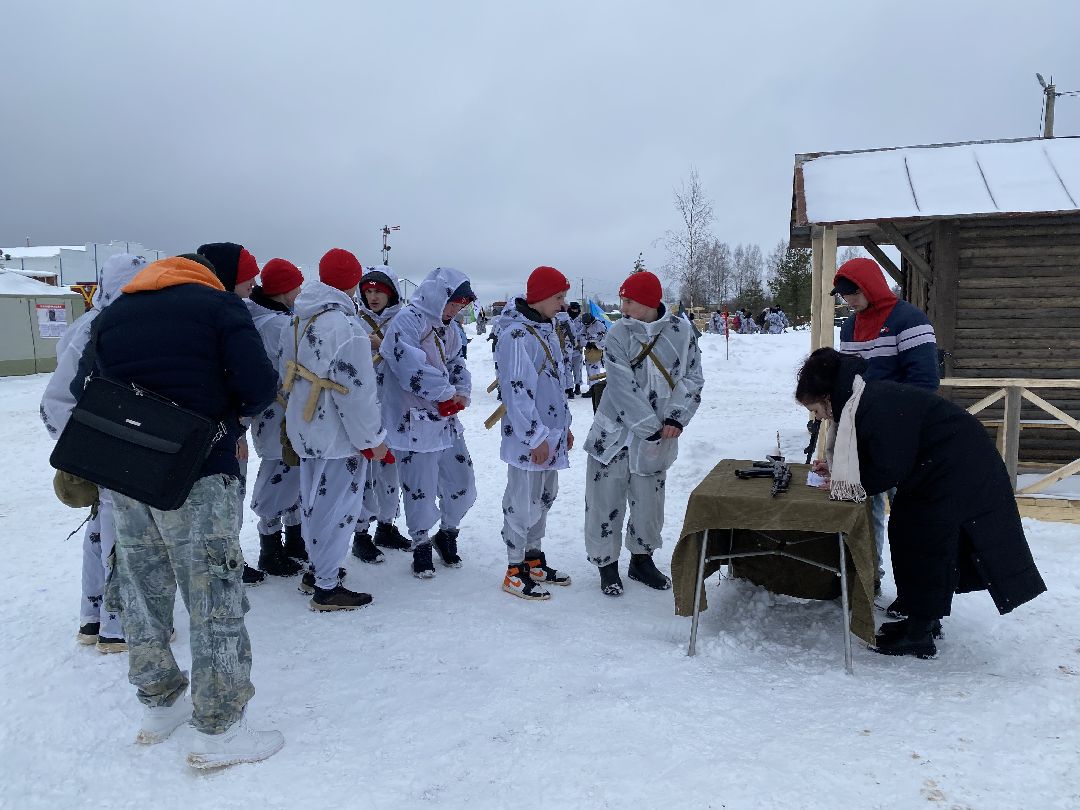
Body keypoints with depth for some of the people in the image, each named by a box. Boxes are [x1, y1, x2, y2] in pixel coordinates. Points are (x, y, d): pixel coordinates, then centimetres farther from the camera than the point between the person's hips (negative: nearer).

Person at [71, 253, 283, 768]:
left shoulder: (112, 315, 14)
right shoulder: (218, 304, -1)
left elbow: (81, 392, 10)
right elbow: (259, 385, -12)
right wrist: (231, 415, 7)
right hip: (199, 474, -6)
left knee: (142, 594, 17)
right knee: (215, 599, 1)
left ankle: (160, 705, 31)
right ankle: (218, 731, 8)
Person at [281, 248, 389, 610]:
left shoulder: (299, 320, 3)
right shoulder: (345, 327, -25)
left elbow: (287, 373, 13)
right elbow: (356, 392, -24)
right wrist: (374, 438, -13)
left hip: (305, 428, 9)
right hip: (338, 434, -9)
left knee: (314, 500, 21)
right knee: (337, 506, 3)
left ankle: (317, 569, 37)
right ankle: (326, 587, 12)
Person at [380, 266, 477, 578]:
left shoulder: (447, 328, 15)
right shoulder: (407, 319, -13)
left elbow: (457, 365, 19)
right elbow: (410, 366, -23)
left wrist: (462, 394, -2)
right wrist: (447, 394, -13)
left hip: (446, 420, 8)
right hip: (415, 421, -8)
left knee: (462, 486, 11)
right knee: (420, 489, 1)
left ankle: (447, 533, 35)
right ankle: (421, 544, 22)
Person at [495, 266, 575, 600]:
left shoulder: (546, 329, 13)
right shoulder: (516, 334, -18)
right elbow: (517, 390, -22)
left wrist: (564, 426, 22)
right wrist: (536, 436, -20)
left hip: (550, 433, 10)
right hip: (528, 438, -10)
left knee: (544, 497, 18)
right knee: (523, 503, -1)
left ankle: (534, 559, 33)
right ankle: (515, 572, 12)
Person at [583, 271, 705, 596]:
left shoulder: (681, 331, -3)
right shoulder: (618, 334, -9)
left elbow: (693, 378, 2)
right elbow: (622, 388, -15)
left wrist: (676, 418, -11)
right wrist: (652, 429, -17)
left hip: (657, 437, 2)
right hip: (615, 434, -2)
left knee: (649, 500, 14)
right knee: (606, 500, 4)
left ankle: (641, 559, 34)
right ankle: (607, 564, 22)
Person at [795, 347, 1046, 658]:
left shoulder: (877, 408, -30)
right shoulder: (860, 400, 2)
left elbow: (890, 469, -26)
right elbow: (878, 455, 15)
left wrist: (848, 484, -12)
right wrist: (838, 470, 3)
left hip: (956, 470, -10)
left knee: (924, 544, -4)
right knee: (906, 533, 14)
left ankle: (919, 635, 8)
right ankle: (925, 620, 27)